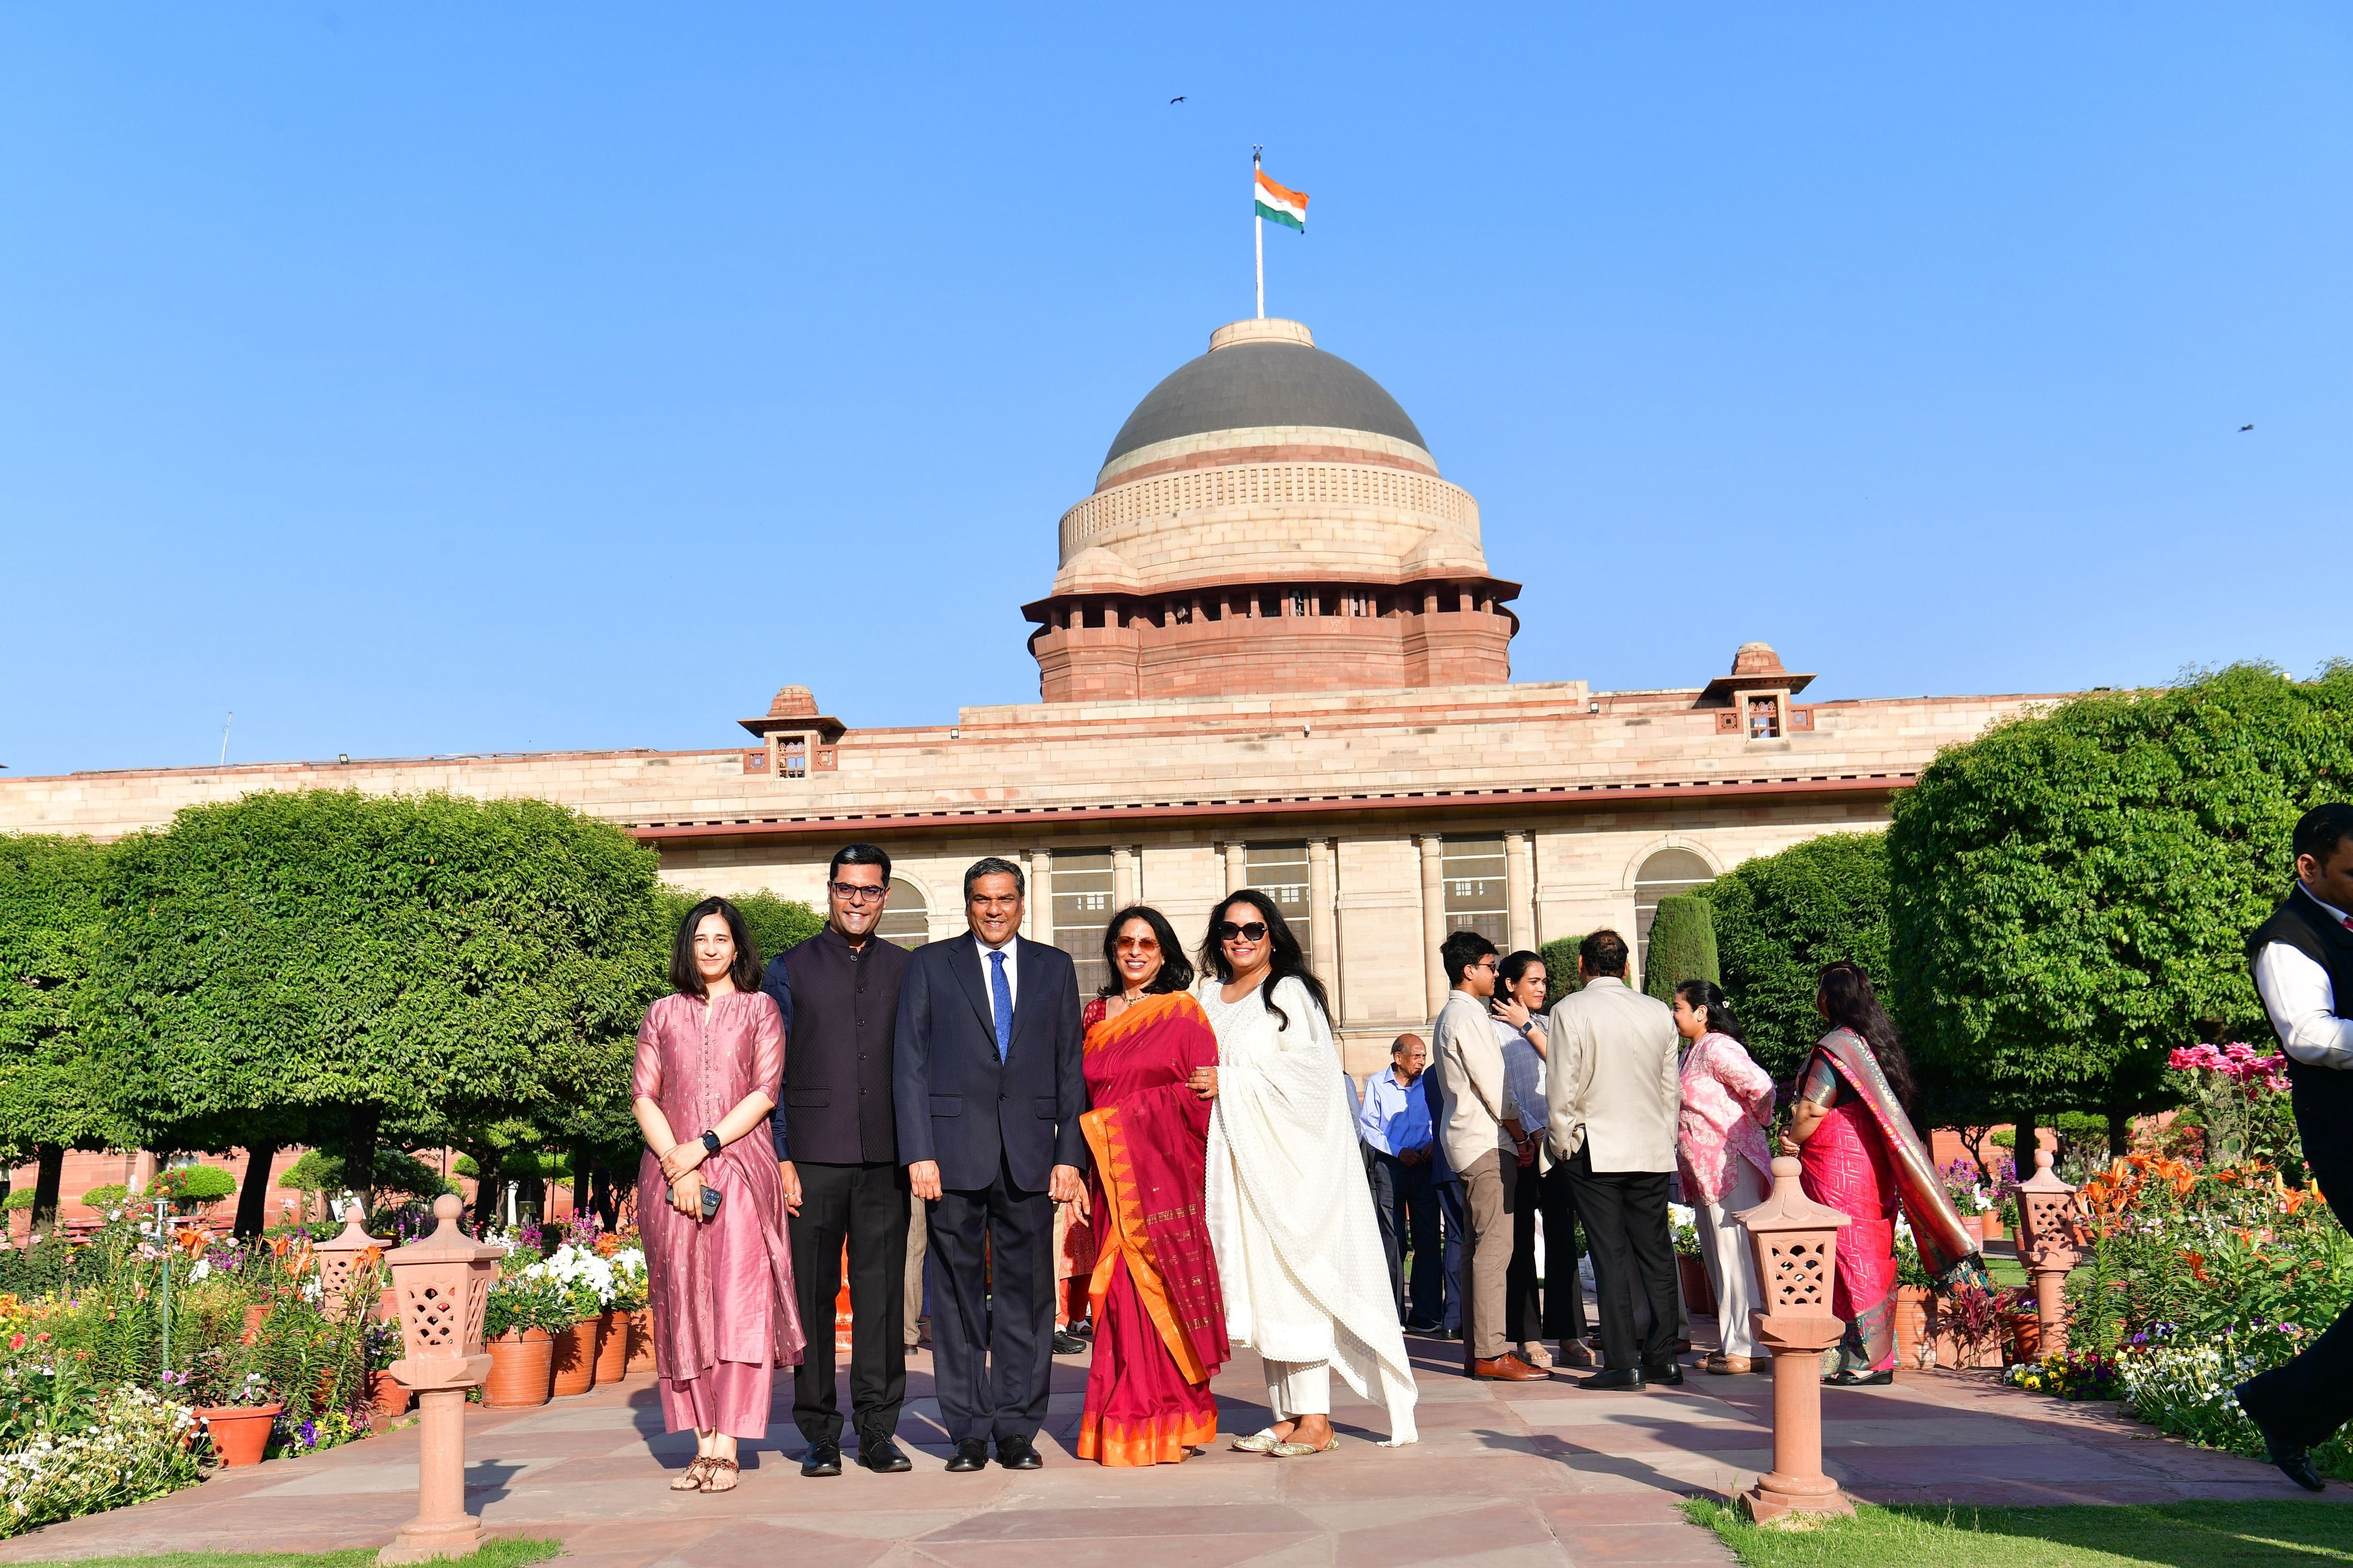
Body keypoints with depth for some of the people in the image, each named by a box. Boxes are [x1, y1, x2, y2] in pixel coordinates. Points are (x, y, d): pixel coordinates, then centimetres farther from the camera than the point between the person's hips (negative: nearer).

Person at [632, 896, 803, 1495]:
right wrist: (675, 1163, -7)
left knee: (737, 1303, -10)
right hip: (672, 1172, 2)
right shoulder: (663, 1014, 14)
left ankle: (727, 1448, -10)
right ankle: (704, 1445, 4)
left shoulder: (760, 1009, 10)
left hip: (740, 1169, -2)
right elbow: (643, 1096, 7)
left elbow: (765, 1092, 0)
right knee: (684, 1305, -1)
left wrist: (702, 1146, -9)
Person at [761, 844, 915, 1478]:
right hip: (813, 1158, -1)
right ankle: (820, 1436, 11)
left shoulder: (906, 970, 12)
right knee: (812, 1294, 1)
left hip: (885, 1158, 1)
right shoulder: (789, 970, 6)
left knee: (883, 1294, 3)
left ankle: (878, 1432, 12)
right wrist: (779, 1158, -5)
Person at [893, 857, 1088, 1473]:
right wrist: (919, 1152, -7)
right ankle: (968, 1432, 12)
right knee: (958, 1295, 3)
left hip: (1030, 1155, 1)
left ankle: (1018, 1429, 13)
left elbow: (1071, 1069, 10)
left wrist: (1070, 1156, 2)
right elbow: (910, 1066, 2)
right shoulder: (929, 965, 8)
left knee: (1026, 1294, 4)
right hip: (955, 1154, -1)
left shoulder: (1055, 967, 13)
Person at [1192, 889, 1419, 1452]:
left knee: (1293, 1280, -8)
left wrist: (1230, 1084, -13)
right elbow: (1194, 1072, 24)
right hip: (1235, 1158, 6)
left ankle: (1316, 1420, -6)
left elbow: (1307, 1069, -12)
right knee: (1260, 1288, 5)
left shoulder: (1291, 993, -1)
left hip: (1286, 1154, -6)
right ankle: (1286, 1419, 9)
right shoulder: (1207, 998, 16)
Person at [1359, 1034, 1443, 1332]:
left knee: (1427, 1240, -1)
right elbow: (1367, 1128, 0)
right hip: (1389, 1165, -2)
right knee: (1392, 1241, -2)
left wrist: (1434, 1142, -4)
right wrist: (1398, 1151, -9)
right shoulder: (1377, 1084, 4)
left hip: (1424, 1166, 2)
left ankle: (1424, 1315, 3)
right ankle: (1393, 1315, 3)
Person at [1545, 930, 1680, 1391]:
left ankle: (1622, 1364, -1)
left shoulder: (1571, 1011, -8)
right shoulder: (1658, 1012, 4)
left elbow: (1561, 1087, -10)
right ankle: (1661, 1359, 13)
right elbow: (1671, 1089, 10)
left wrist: (1563, 1144, 2)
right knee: (1656, 1255, 10)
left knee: (1611, 1257, -1)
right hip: (1653, 1151, 4)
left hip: (1596, 1150, -4)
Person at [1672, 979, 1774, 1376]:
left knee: (1737, 1255, -6)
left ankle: (1747, 1348, -2)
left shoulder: (1717, 1049, -15)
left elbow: (1760, 1086, -23)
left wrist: (1760, 1121, -8)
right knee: (1718, 1258, 13)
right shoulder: (1692, 1051, 16)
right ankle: (1730, 1343, 20)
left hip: (1732, 1164, -10)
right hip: (1706, 1171, 10)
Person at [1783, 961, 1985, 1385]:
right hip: (1873, 1169, 9)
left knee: (1851, 1258, -4)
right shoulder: (1877, 1041, 12)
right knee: (1874, 1259, 12)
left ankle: (1865, 1361, -2)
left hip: (1838, 1167, -9)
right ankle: (1878, 1357, 17)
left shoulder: (1835, 1047, -16)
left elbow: (1812, 1110, -18)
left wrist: (1791, 1143, 1)